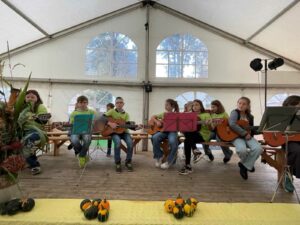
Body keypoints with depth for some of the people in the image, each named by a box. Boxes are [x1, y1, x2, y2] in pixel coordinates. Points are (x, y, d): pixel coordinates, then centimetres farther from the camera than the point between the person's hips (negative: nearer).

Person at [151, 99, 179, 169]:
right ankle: (159, 157, -10)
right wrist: (157, 122, -3)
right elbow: (153, 117, 17)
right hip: (163, 130, 3)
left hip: (172, 131, -3)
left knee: (173, 142, -37)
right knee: (155, 138, -31)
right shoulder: (163, 114, 15)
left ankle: (169, 161, -13)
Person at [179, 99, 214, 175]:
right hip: (192, 134, 5)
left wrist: (207, 124, -26)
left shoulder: (206, 114, 5)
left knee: (188, 140, -32)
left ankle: (188, 165, -28)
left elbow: (211, 128, -5)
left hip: (203, 134, -5)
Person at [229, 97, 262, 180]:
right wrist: (245, 133, -22)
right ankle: (248, 163, 5)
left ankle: (244, 165, -1)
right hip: (236, 136, -5)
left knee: (258, 148, -23)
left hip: (248, 136, 5)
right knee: (242, 150, -34)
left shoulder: (250, 116, 12)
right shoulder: (235, 112, -6)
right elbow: (232, 124, -24)